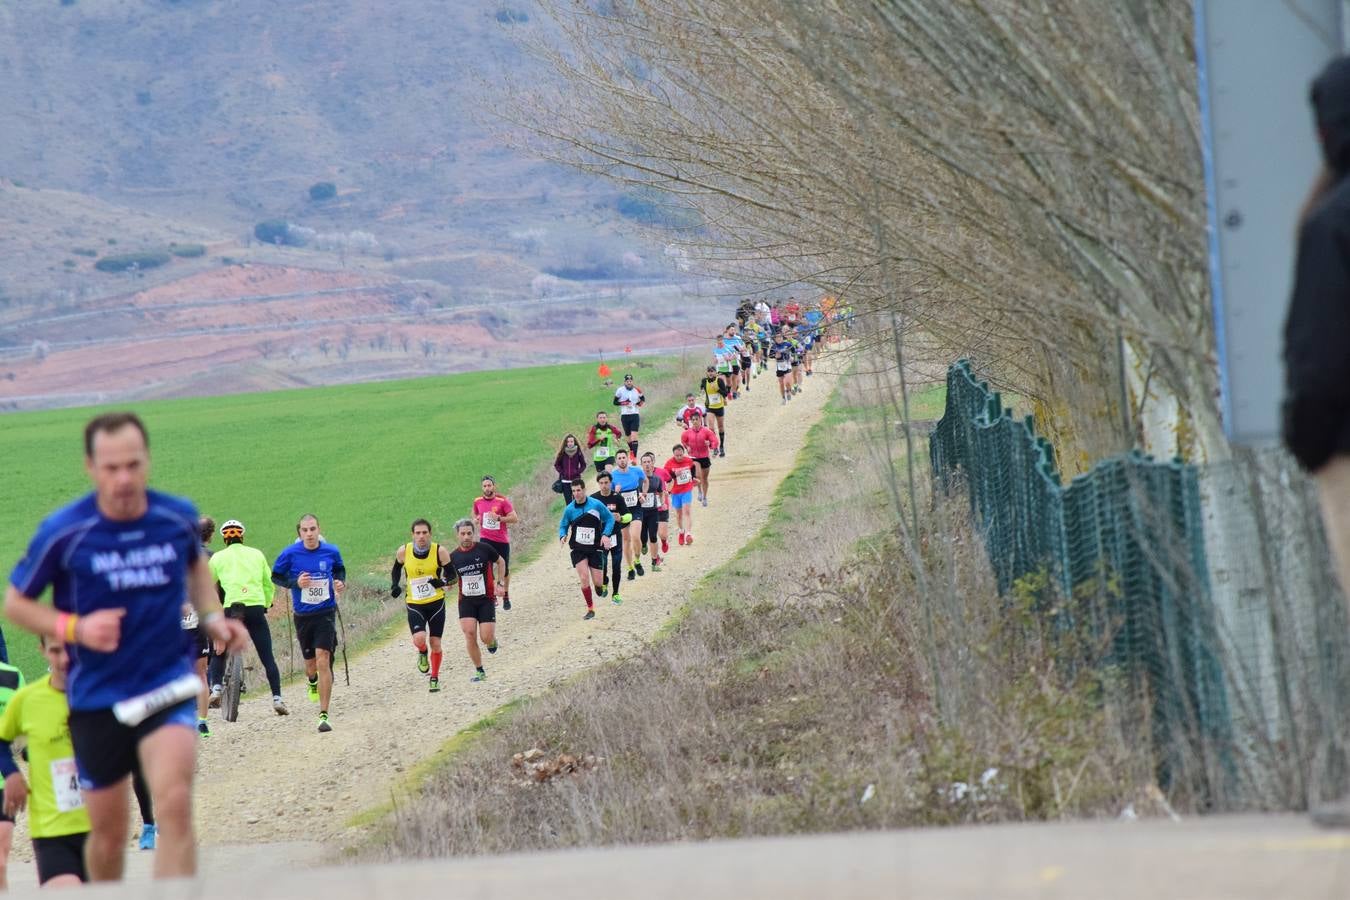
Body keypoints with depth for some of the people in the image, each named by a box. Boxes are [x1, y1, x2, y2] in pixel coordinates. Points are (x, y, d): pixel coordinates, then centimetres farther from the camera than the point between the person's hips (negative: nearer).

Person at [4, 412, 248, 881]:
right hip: (96, 697, 0)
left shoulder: (178, 517, -4)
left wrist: (212, 618, 3)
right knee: (108, 830, 9)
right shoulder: (62, 532, -13)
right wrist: (74, 628, -17)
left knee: (174, 805, -21)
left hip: (168, 685, 0)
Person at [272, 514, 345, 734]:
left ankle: (324, 715, -12)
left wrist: (340, 582, -4)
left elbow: (340, 569, 17)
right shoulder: (290, 554, -8)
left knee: (323, 660, -15)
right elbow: (275, 576, 2)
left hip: (326, 613, -1)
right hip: (302, 615, 1)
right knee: (310, 662, 13)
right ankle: (313, 682, 54)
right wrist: (295, 582, -15)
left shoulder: (331, 551, -3)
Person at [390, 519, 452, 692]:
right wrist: (394, 585, -3)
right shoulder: (403, 552, -7)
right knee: (419, 639, -20)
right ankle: (422, 654, 17)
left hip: (436, 603, 0)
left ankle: (434, 678, 27)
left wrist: (443, 582, -23)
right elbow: (396, 569, 14)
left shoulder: (440, 551, -11)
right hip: (414, 605, 0)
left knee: (435, 643, 5)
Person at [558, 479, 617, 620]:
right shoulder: (569, 509, -3)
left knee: (597, 581, 0)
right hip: (578, 549, 0)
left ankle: (600, 591, 38)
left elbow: (610, 519, 3)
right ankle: (590, 609, -1)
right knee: (584, 578, -14)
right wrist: (562, 536, -12)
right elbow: (563, 525, 9)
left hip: (595, 548, 0)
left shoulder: (596, 505, -7)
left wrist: (606, 535, -11)